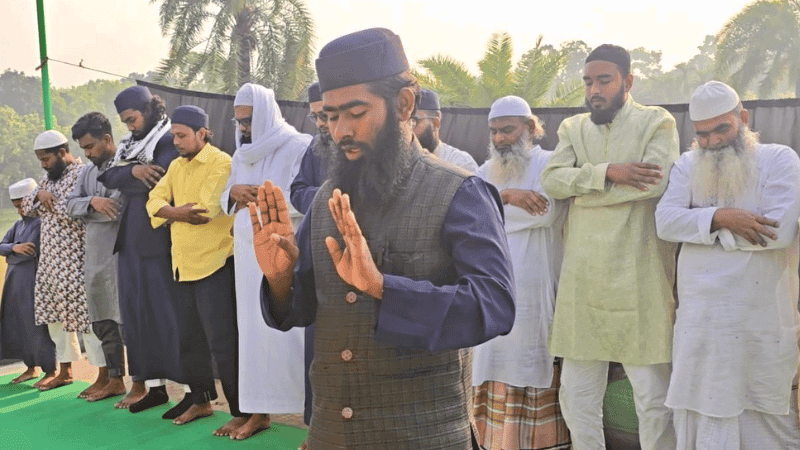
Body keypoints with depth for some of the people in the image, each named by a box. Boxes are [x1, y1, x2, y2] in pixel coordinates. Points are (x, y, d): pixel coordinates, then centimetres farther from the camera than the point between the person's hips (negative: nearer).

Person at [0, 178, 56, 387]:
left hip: (32, 280, -8)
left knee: (37, 325, -5)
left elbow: (30, 252, -13)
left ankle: (51, 371, 5)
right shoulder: (18, 224, 16)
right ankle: (31, 368, 23)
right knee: (17, 325, 11)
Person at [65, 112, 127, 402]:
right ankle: (106, 376, 23)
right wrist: (92, 202, -11)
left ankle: (115, 379, 7)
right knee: (100, 318, 13)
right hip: (94, 256, 8)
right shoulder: (88, 171, 17)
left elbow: (117, 207, -18)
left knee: (119, 317, -2)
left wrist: (84, 210, -4)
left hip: (118, 255, -8)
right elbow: (71, 204, 9)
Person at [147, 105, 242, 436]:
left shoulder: (221, 163, -11)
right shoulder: (176, 166, 14)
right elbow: (155, 201, 3)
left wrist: (171, 212, -5)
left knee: (222, 343, -6)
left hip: (215, 265, -8)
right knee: (189, 339, 16)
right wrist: (180, 211, -17)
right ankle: (200, 401, 32)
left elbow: (205, 210, -21)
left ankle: (242, 412, 5)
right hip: (184, 266, 8)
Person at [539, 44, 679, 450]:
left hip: (638, 276, -3)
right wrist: (608, 172, -15)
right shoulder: (572, 128, 15)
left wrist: (582, 190, -7)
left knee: (653, 398, 4)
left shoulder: (657, 122, 4)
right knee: (576, 395, 11)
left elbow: (656, 181, -15)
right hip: (581, 276, 4)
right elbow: (552, 179, -2)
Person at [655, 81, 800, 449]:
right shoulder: (687, 165, 10)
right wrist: (719, 218, -21)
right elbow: (665, 221, -5)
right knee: (698, 415, 10)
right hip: (699, 318, 3)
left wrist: (697, 223, -8)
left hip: (762, 320, -3)